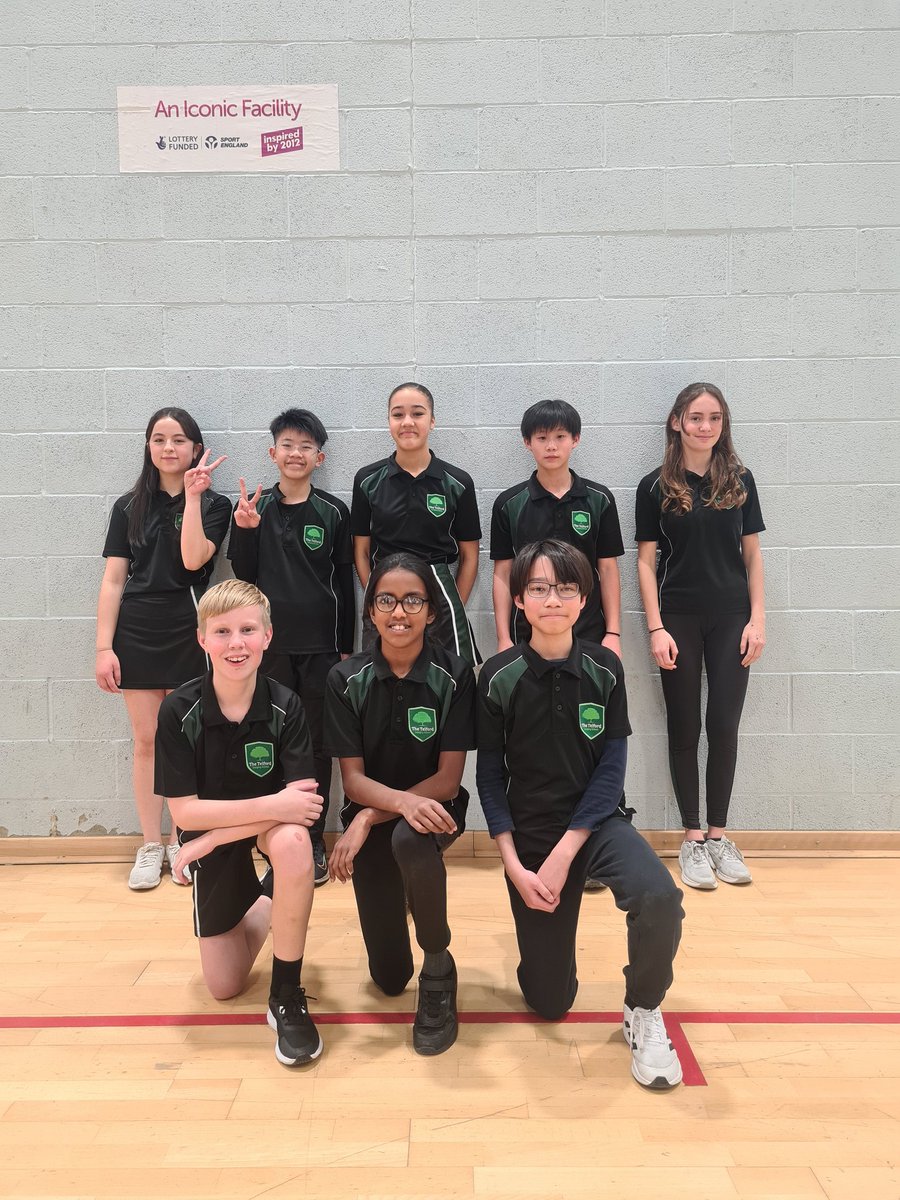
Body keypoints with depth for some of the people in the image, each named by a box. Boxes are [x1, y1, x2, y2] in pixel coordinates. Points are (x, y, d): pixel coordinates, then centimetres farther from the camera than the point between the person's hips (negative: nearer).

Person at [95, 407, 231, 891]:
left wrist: (192, 495, -17)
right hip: (136, 633, 2)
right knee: (146, 741, 5)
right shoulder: (129, 507, 9)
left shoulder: (213, 504, 3)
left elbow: (193, 559, -15)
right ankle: (150, 845, 16)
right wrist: (103, 646, -2)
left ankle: (184, 841, 18)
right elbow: (113, 580, 5)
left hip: (188, 632, -2)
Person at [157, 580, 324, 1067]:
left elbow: (301, 803, -26)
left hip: (272, 825, -1)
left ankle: (287, 995, -19)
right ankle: (260, 906, 39)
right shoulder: (178, 711, -20)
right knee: (224, 987, 6)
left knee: (293, 841, -39)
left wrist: (210, 840, -26)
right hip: (208, 828, 2)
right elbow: (184, 811, -21)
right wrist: (271, 804, -33)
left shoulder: (284, 706, -21)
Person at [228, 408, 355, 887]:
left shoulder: (333, 512, 2)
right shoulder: (253, 507, 4)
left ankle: (314, 840, 17)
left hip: (321, 644, 0)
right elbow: (243, 576, 1)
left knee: (317, 743, 6)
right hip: (271, 643, 1)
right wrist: (245, 530, -15)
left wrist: (345, 646, 4)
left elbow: (344, 583, 5)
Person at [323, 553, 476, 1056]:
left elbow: (447, 778, -13)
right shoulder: (346, 679, -8)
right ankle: (397, 895, 36)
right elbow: (353, 778, -10)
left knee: (409, 840, -40)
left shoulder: (454, 674, -13)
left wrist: (372, 816, -23)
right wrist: (404, 801, -31)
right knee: (390, 977, 2)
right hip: (373, 816, 2)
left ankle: (439, 964, -14)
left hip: (435, 810, -2)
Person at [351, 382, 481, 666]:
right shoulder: (368, 480, 2)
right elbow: (361, 552, 7)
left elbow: (469, 557, 5)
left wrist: (453, 610, 0)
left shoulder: (457, 483, 0)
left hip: (439, 594, -1)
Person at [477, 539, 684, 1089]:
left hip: (597, 821, 0)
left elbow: (612, 768, -8)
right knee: (550, 1001, 4)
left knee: (660, 899, -32)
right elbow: (490, 775, -4)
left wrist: (563, 854, -16)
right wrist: (514, 865, -12)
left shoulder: (604, 668, -7)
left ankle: (644, 1011, -2)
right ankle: (548, 939, 39)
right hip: (530, 833, 0)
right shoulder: (499, 676, -9)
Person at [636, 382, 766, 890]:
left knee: (724, 725, 4)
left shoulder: (739, 480, 5)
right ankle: (692, 838, 16)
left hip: (731, 618, 2)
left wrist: (758, 618, -1)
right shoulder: (656, 486, -1)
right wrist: (656, 628, -8)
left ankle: (719, 835, 18)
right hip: (679, 619, -1)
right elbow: (646, 561, -1)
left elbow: (752, 554, 6)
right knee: (685, 726, 5)